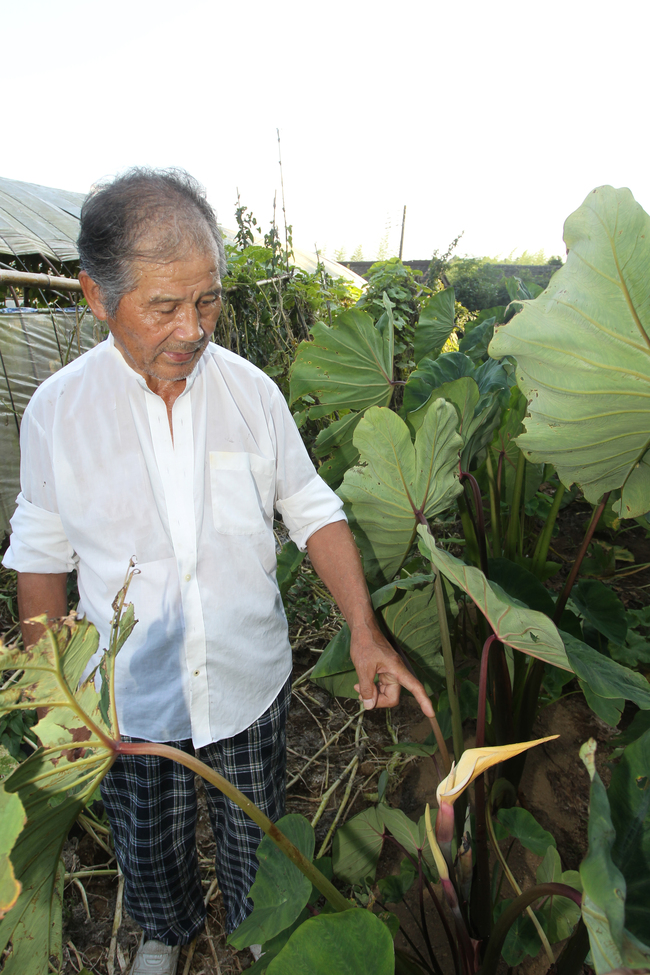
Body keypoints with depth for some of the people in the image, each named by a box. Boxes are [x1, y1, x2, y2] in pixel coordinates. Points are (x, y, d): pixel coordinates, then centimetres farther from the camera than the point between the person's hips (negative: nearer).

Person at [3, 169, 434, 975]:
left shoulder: (251, 390, -12)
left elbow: (312, 511, -5)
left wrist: (364, 629, -15)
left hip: (251, 683, 1)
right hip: (131, 698, 0)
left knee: (254, 837, 24)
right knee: (147, 851, 24)